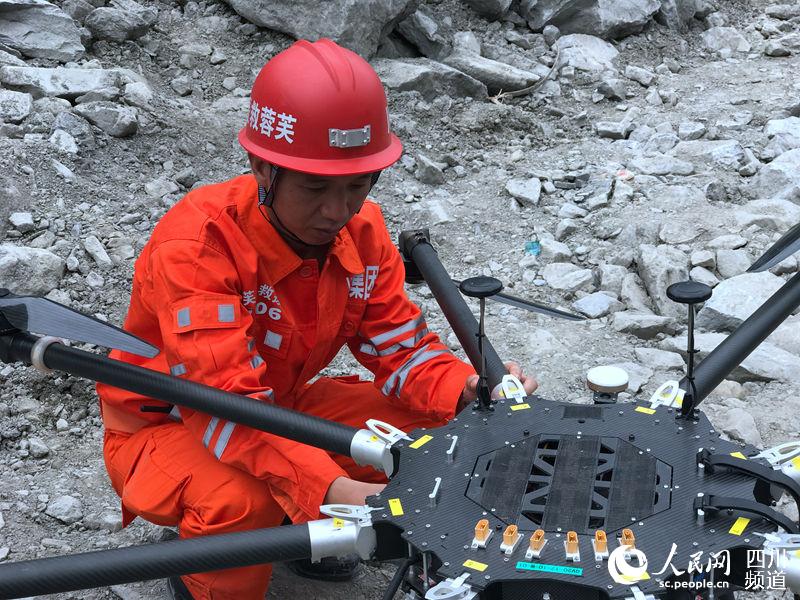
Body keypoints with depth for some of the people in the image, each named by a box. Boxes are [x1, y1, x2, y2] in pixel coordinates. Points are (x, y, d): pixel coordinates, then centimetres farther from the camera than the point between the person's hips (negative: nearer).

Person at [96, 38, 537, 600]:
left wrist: (469, 390, -32)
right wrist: (330, 489, -53)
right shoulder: (196, 243, -33)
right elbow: (226, 404, -40)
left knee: (425, 423, -13)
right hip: (168, 427, -5)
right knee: (243, 501, -37)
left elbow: (400, 345, -10)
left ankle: (304, 530, 11)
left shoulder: (361, 232, -12)